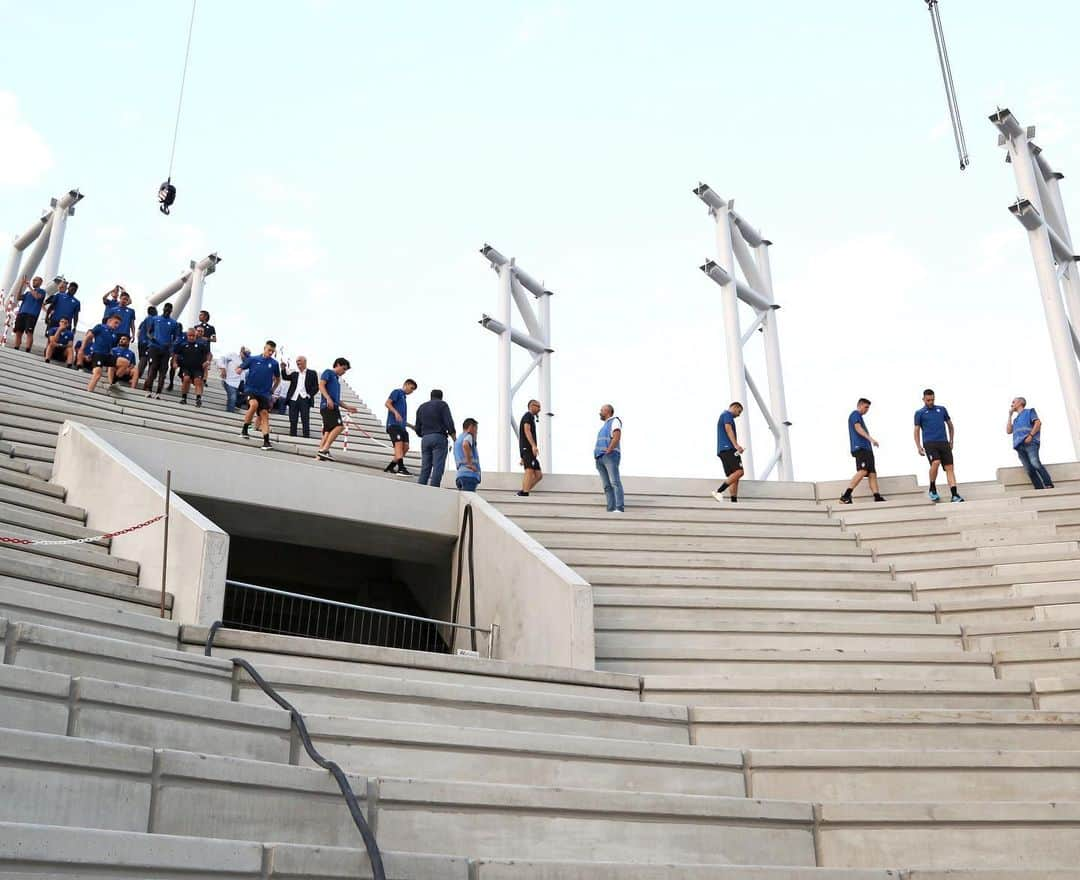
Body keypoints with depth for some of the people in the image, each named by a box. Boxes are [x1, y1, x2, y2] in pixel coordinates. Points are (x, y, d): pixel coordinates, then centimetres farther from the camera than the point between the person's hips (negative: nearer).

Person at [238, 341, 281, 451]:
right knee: (254, 404, -30)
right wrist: (238, 370, -14)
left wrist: (272, 390, 14)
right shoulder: (252, 359, 1)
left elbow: (278, 379, 19)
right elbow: (239, 368, 9)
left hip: (264, 393, 2)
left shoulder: (274, 363, 5)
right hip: (251, 389, -2)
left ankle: (266, 442, -5)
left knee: (264, 414, -6)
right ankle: (244, 429, -13)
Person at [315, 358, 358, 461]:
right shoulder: (328, 373, 6)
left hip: (334, 407, 9)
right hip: (327, 406, -9)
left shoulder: (337, 379, 30)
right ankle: (324, 450, -25)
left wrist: (348, 407, 29)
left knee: (328, 432, 1)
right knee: (339, 426, -22)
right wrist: (328, 398, -23)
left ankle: (320, 454, -2)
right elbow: (321, 385, -9)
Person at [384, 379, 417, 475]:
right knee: (399, 444, -20)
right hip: (393, 424, -9)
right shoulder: (397, 392, 5)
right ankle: (401, 468, -30)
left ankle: (390, 467, 3)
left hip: (401, 426, 9)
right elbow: (387, 403, -11)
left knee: (405, 446, -2)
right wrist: (396, 412, -24)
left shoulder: (404, 397, 29)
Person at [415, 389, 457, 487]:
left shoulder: (421, 407, 21)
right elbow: (449, 423, -8)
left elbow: (418, 429, 18)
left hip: (425, 439, 5)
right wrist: (455, 439, -4)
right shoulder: (442, 404, 5)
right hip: (439, 438, -5)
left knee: (425, 469, 3)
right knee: (438, 468, -10)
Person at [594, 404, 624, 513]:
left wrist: (608, 451, -17)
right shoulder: (605, 426, 27)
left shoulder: (614, 421, 0)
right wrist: (597, 455, 13)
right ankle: (611, 509, -4)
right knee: (607, 485, 1)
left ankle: (619, 508, -24)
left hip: (610, 456, -9)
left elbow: (617, 437, -16)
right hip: (600, 458, 9)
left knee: (615, 482, -17)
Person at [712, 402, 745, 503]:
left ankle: (734, 502, -8)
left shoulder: (723, 416, 32)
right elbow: (728, 429, -14)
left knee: (733, 477, 2)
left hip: (723, 450, 10)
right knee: (739, 472, -21)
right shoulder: (727, 414, 2)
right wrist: (736, 445, -25)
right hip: (728, 448, -10)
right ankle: (718, 492, -26)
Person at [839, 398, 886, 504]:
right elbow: (857, 427, -14)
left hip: (866, 448, 11)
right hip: (860, 447, -11)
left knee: (872, 473, -1)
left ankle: (877, 497, -10)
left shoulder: (858, 416, 30)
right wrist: (871, 438, -25)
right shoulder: (855, 414, 2)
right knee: (863, 471, -23)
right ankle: (845, 496, -26)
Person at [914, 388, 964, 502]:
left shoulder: (942, 409, 16)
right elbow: (917, 431, 8)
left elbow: (950, 425, 24)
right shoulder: (919, 413, 9)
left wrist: (951, 441, 18)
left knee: (949, 468, -5)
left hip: (944, 442, 3)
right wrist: (918, 447, -2)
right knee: (935, 463, -25)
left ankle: (954, 495, -8)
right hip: (929, 443, -3)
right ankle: (932, 489, -4)